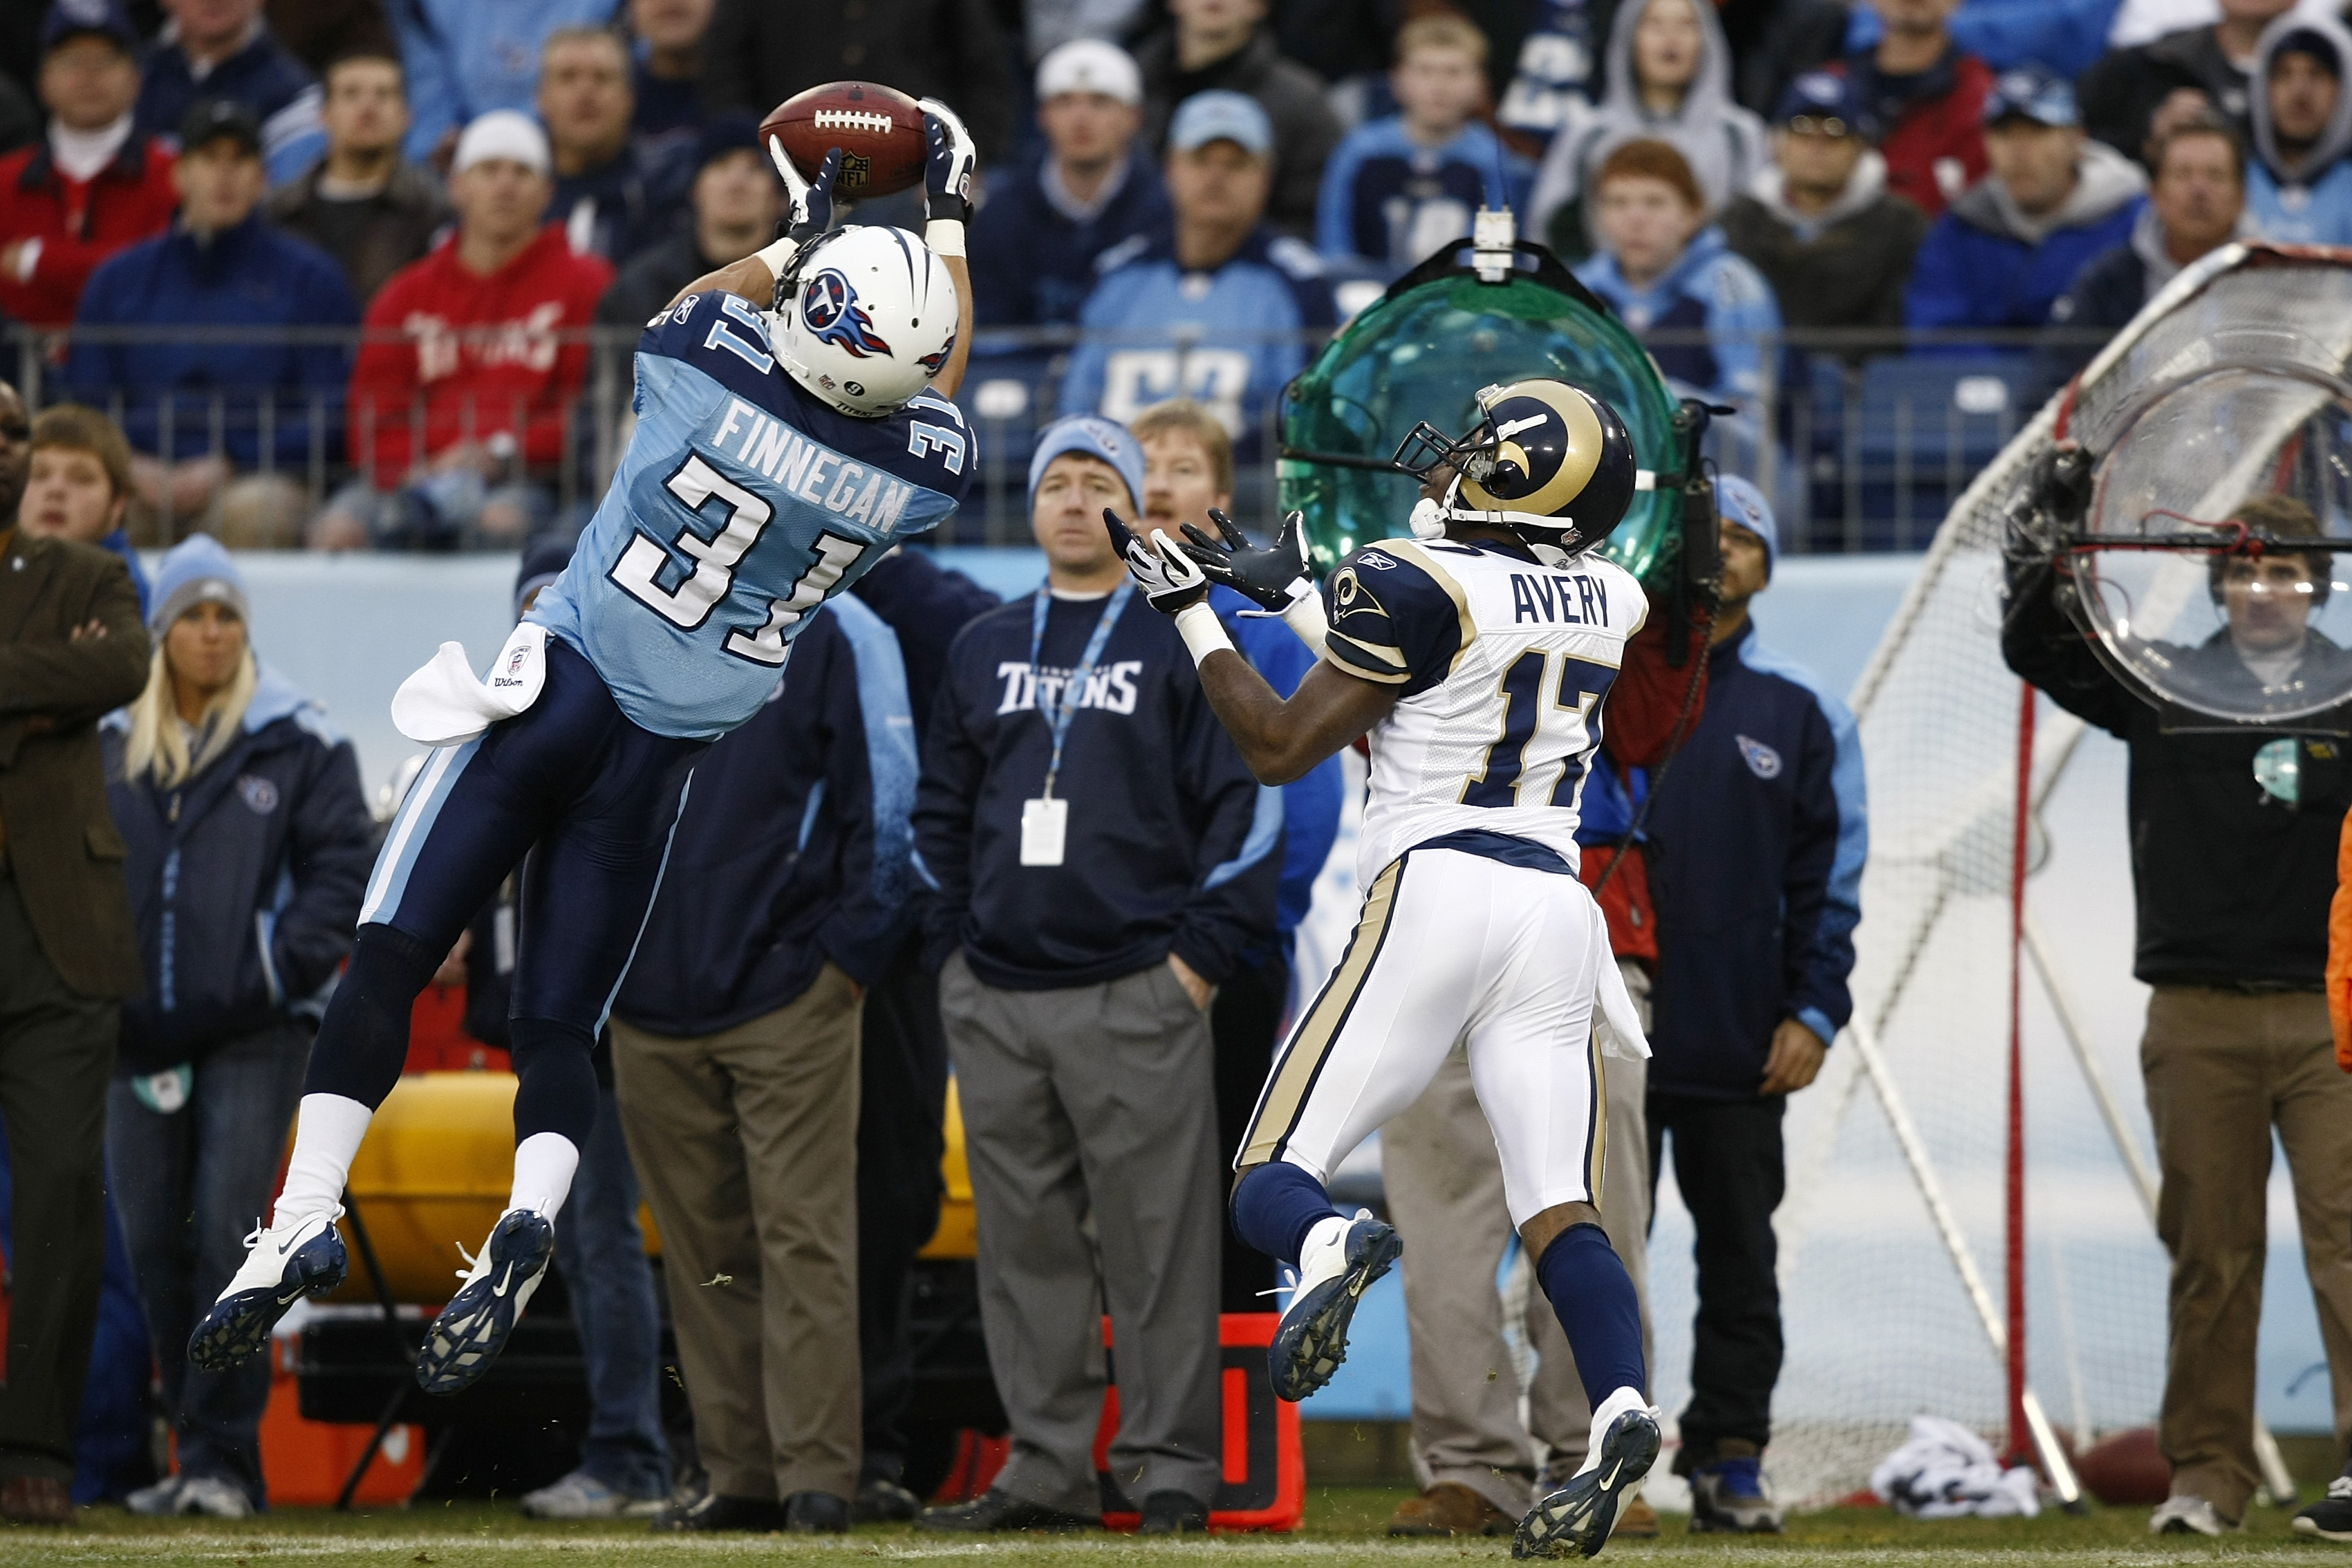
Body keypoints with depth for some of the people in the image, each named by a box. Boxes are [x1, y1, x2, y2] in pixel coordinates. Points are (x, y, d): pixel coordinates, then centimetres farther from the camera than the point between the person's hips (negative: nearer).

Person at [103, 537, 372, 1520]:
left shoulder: (297, 744, 1)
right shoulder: (110, 748, 11)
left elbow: (344, 864, -1)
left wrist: (286, 970, -11)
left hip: (254, 1033, -4)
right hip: (140, 1035, 4)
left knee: (228, 1231, -13)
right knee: (153, 1242, 5)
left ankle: (223, 1456, -11)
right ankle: (195, 1452, 16)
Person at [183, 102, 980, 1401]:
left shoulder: (722, 370, -16)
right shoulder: (919, 470, -8)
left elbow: (697, 304, 11)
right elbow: (937, 384, 18)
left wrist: (794, 235, 26)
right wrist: (950, 220, 28)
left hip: (560, 690, -3)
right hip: (672, 754, 3)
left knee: (390, 957, -1)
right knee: (559, 1023, 7)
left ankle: (305, 1217, -13)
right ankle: (533, 1210, -21)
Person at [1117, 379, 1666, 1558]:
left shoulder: (1417, 587, -6)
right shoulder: (1608, 602, 14)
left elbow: (1280, 747, -1)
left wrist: (1191, 612, 9)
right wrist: (1288, 595, 32)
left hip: (1436, 889, -5)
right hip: (1557, 904, 5)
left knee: (1269, 1181, -3)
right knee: (1563, 1217, -1)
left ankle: (1330, 1247, -38)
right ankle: (1620, 1409, -27)